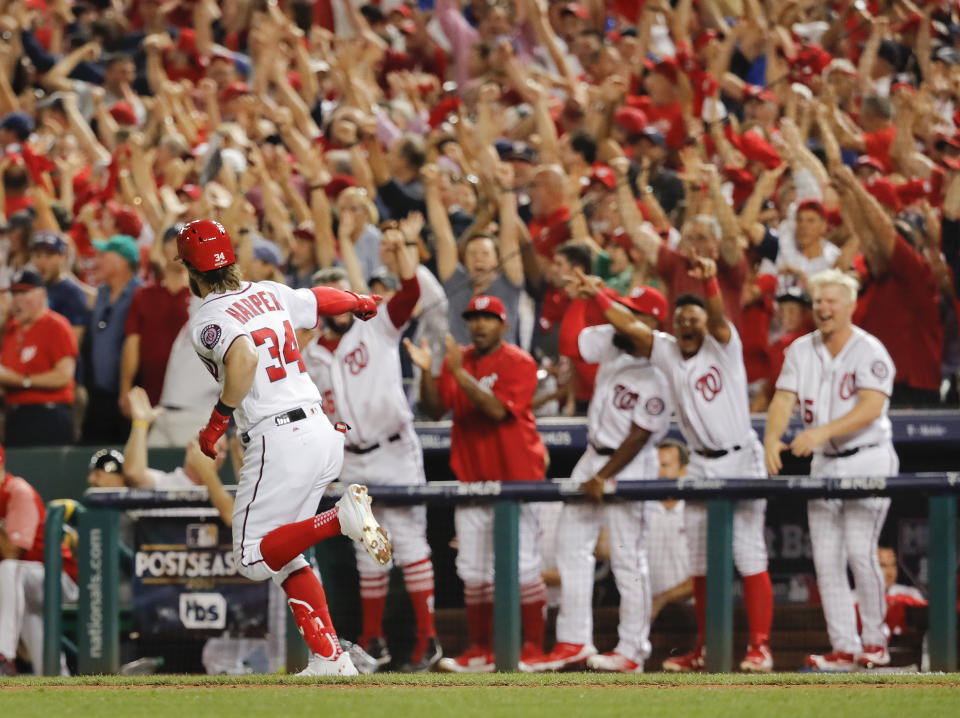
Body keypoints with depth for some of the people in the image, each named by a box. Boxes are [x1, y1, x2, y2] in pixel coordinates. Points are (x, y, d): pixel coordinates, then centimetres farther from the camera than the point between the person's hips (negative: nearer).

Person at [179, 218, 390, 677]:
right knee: (283, 554, 17)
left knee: (253, 559, -1)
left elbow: (245, 356, -30)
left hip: (278, 442, -8)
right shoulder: (270, 294, 12)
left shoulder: (208, 321, -10)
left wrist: (218, 420, -19)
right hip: (323, 433, 8)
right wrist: (361, 303, 51)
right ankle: (329, 658, 7)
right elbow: (319, 300, 29)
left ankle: (342, 517, -19)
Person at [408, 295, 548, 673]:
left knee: (522, 566, -8)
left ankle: (534, 650, -3)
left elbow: (497, 409, -19)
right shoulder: (457, 359, 11)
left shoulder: (519, 363, -6)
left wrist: (460, 373, -23)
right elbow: (435, 409, 5)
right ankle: (480, 652, 11)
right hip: (471, 478, 6)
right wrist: (426, 372, -11)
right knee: (473, 570, 5)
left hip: (515, 475, -6)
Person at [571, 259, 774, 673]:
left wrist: (709, 281, -46)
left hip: (740, 458, -6)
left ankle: (760, 647, -8)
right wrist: (598, 296, -17)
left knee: (749, 558, -9)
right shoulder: (666, 352, 6)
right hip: (701, 465, 6)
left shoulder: (722, 347, -7)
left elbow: (718, 316, -26)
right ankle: (705, 649, 15)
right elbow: (629, 327, -2)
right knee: (701, 564, 9)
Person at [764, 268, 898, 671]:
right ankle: (844, 648, 3)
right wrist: (772, 440, -21)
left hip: (869, 460, -6)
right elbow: (784, 399, -1)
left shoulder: (870, 352, -10)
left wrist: (823, 432, -33)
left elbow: (871, 408, -22)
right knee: (826, 558, 0)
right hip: (824, 465, 6)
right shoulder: (801, 351, 7)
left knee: (860, 551, -15)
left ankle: (874, 642, -3)